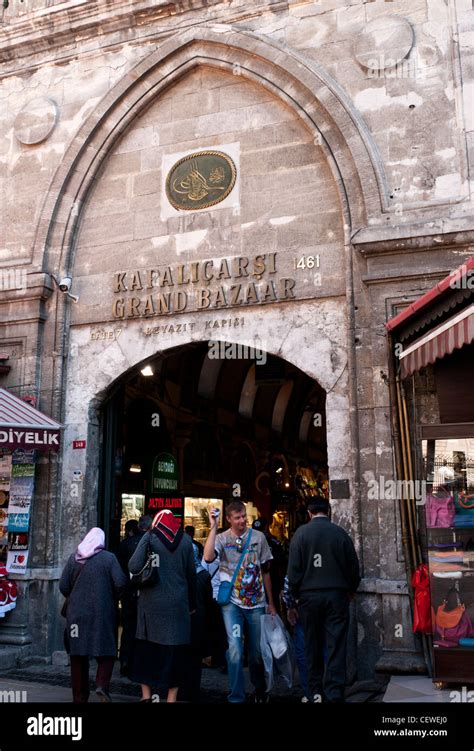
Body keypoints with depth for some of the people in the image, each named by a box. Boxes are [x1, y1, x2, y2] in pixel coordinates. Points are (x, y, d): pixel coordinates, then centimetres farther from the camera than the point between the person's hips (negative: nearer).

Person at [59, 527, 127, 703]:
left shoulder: (74, 558, 2)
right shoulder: (109, 558, -7)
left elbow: (63, 586, 1)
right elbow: (120, 583, -13)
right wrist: (113, 598, 6)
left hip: (76, 614, 3)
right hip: (102, 613, -3)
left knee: (78, 656, 12)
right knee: (106, 651, 9)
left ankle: (79, 697, 16)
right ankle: (102, 684, -11)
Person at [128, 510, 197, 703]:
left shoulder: (150, 537, -4)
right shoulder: (185, 540, 3)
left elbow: (134, 567, -15)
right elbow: (191, 574, 6)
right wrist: (192, 603, 16)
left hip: (151, 602, -1)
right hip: (177, 603, 1)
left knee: (146, 648, 15)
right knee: (174, 650, 8)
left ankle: (146, 695, 20)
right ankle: (171, 696, 12)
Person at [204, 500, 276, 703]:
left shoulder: (258, 537, 2)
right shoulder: (222, 538, -3)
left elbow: (265, 571, 9)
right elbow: (208, 557, -24)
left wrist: (271, 603, 9)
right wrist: (213, 527, -23)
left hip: (256, 603, 2)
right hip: (232, 603, -2)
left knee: (257, 652, 13)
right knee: (235, 650, -11)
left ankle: (260, 691, 38)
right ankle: (236, 697, 5)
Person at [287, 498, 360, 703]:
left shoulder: (301, 533, -4)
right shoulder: (340, 533, -2)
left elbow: (294, 568, -6)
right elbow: (353, 565, 3)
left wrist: (295, 594, 7)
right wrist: (351, 590, 19)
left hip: (309, 595, 0)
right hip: (336, 595, 0)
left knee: (313, 645, 12)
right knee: (336, 646, 3)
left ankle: (316, 692, 19)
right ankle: (334, 695, 2)